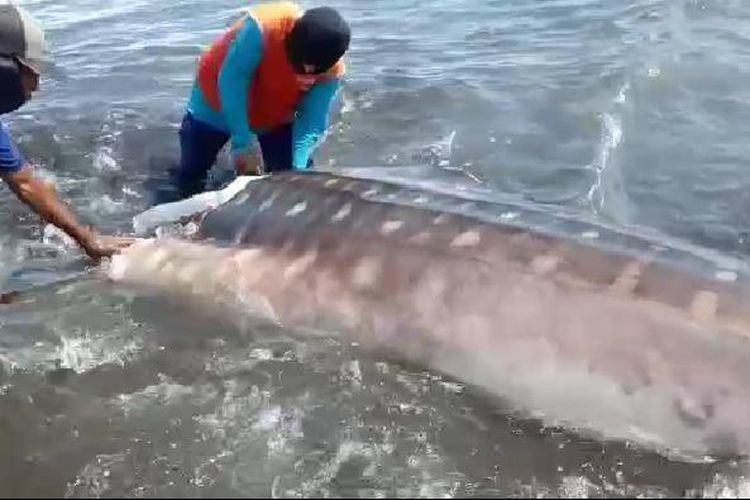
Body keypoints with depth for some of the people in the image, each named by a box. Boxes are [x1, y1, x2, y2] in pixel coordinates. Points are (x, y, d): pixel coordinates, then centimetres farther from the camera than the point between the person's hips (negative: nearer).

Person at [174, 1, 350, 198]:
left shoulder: (332, 70, -27)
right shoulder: (262, 27, -41)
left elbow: (313, 121, -24)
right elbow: (231, 80, -35)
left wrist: (299, 168, -40)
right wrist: (243, 142, -36)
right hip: (218, 103, -2)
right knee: (191, 178, 5)